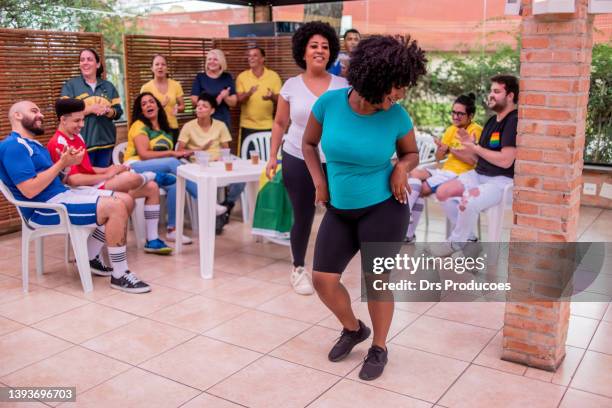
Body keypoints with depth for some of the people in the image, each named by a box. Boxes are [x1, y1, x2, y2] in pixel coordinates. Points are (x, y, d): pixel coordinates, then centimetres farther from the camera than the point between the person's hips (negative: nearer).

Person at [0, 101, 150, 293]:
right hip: (45, 208, -10)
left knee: (126, 201, 3)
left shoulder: (32, 144, 23)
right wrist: (62, 164, -15)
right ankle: (120, 275, -16)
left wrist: (66, 163, -3)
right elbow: (29, 190, -21)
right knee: (116, 207, -25)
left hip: (62, 194, 10)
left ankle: (89, 259, 12)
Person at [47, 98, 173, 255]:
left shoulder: (76, 137, 15)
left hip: (95, 184, 10)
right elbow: (72, 179, -24)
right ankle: (150, 176, 9)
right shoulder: (59, 144, -15)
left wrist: (107, 169, 2)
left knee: (152, 188, 5)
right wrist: (106, 175, -17)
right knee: (130, 178, -31)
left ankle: (152, 240, 8)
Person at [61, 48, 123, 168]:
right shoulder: (70, 85, 3)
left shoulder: (108, 86, 13)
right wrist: (90, 109, -17)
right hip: (82, 143, -4)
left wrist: (106, 110, -14)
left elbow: (118, 112, 8)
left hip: (105, 141, 4)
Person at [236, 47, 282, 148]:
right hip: (248, 126, 0)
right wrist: (249, 93, -24)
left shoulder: (274, 76, 1)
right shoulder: (242, 77, 2)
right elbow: (239, 100, -3)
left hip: (267, 126, 0)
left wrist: (272, 97, -23)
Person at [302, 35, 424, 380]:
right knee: (323, 279, 3)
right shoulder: (329, 102, -12)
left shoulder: (397, 116, -13)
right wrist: (319, 182, -5)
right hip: (340, 210, 3)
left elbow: (412, 154, 7)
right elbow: (309, 144, 6)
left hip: (383, 208, -2)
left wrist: (402, 166, -15)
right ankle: (353, 329, 33)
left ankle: (379, 348, 29)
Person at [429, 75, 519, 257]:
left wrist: (476, 148, -15)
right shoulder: (492, 120, 15)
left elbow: (505, 160, -23)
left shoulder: (514, 121, -15)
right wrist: (471, 146, -6)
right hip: (478, 174, 10)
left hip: (501, 180, -10)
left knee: (467, 203, -33)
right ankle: (467, 235, 10)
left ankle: (456, 242, -4)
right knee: (442, 192, -4)